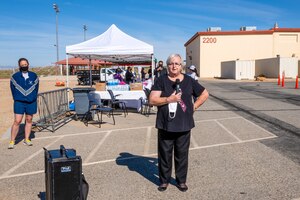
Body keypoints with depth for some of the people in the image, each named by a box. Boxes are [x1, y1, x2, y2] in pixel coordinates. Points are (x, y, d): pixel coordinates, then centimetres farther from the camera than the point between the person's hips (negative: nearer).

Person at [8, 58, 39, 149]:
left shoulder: (34, 76, 4)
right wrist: (16, 99, 5)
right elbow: (13, 89, 8)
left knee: (29, 120, 10)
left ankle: (27, 139, 22)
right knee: (17, 121, -7)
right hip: (19, 102, -2)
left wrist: (33, 98, 3)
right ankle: (12, 141, 2)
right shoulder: (15, 77, 1)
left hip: (31, 102, 2)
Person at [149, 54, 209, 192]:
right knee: (164, 154, 9)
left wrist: (194, 106, 3)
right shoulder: (161, 80, -1)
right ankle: (164, 180, 25)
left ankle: (181, 180, 27)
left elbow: (204, 94, 14)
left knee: (182, 154, 11)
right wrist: (169, 99, -20)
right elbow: (152, 100, -9)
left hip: (184, 126, 1)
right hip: (165, 126, -1)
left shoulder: (189, 81, 5)